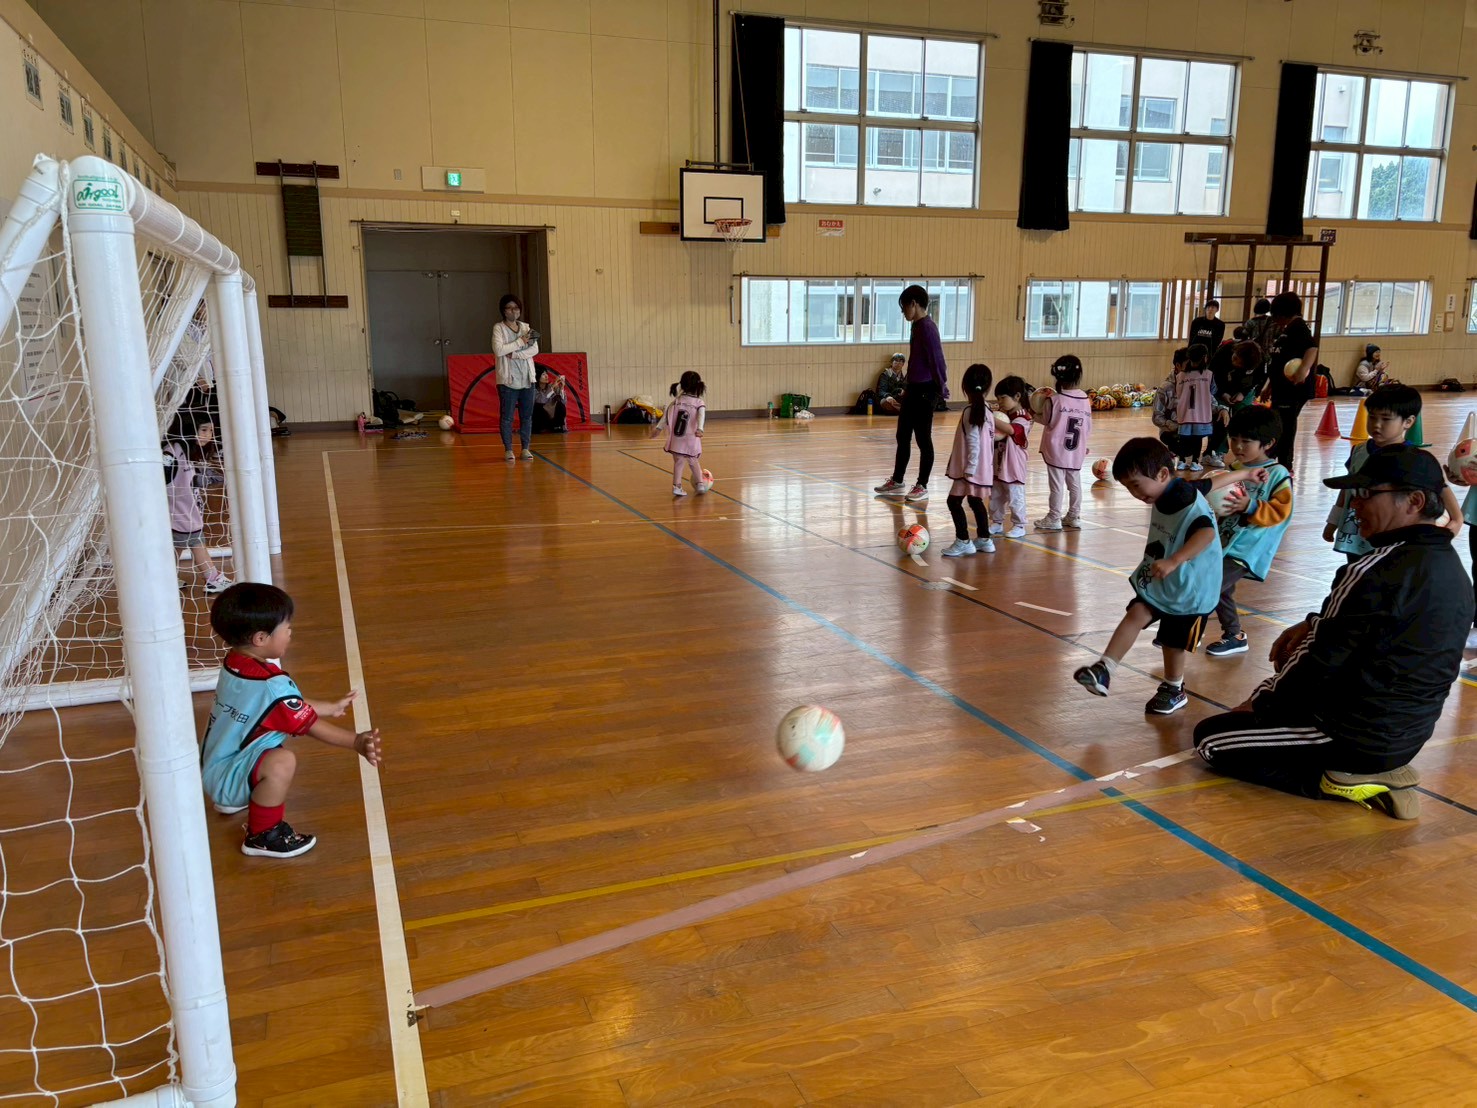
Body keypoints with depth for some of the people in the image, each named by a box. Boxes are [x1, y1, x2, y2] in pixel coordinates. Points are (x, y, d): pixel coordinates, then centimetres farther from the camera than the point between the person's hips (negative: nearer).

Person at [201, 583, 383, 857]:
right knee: (282, 762, -34)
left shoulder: (234, 663, -1)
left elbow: (295, 708, 11)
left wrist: (332, 708, 18)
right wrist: (356, 742, -13)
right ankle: (262, 836, -18)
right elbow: (311, 725, -17)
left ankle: (233, 800, 34)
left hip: (211, 766, 10)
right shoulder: (272, 686, -28)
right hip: (224, 780, -10)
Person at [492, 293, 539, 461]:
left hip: (527, 379, 4)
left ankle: (525, 448, 13)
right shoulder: (499, 328, -1)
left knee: (527, 415, 5)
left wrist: (515, 354, -13)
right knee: (506, 416, -1)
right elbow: (498, 350, -16)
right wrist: (521, 342, -13)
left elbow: (535, 350, 0)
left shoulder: (526, 327, 11)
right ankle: (508, 449, 7)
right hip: (508, 379, -4)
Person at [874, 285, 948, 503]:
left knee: (923, 439, 0)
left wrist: (942, 389, -14)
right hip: (914, 389, 10)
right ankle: (897, 482, 24)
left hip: (925, 391, -10)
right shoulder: (918, 326, 12)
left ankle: (922, 486, 9)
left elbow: (937, 360, -18)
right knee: (903, 436, 14)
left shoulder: (927, 327, -17)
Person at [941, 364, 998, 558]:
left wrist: (969, 469, -19)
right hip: (984, 468, 9)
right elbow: (988, 441, 13)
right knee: (976, 502, 18)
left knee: (954, 501, -2)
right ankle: (984, 540, 24)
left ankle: (963, 541, 0)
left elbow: (974, 444, -20)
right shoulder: (987, 410, 8)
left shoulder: (970, 411, -16)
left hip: (972, 469, -9)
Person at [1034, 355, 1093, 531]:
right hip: (1076, 452, 4)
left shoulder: (1054, 400, -15)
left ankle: (1054, 518, 9)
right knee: (1075, 483, 14)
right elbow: (1088, 428, 5)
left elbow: (1046, 421, -2)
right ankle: (1074, 516, 22)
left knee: (1057, 485, 2)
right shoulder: (1085, 400, -1)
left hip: (1056, 451, -4)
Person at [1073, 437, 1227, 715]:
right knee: (1136, 614, -13)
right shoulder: (1164, 497, 2)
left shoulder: (1189, 503, -26)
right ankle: (1104, 670, -22)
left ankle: (1174, 690, 31)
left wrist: (1173, 561, -51)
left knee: (1173, 641, 7)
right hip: (1157, 581, 7)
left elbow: (1206, 533, -42)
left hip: (1188, 588, -7)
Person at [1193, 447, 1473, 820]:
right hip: (1410, 735, 9)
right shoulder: (1452, 568, 4)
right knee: (1274, 689, 29)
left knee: (1210, 739, 2)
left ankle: (1340, 781, -5)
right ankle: (1375, 772, 11)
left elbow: (1323, 658, -19)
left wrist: (1258, 705, -5)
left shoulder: (1379, 571, -24)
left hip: (1357, 735, -9)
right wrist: (1313, 625, 0)